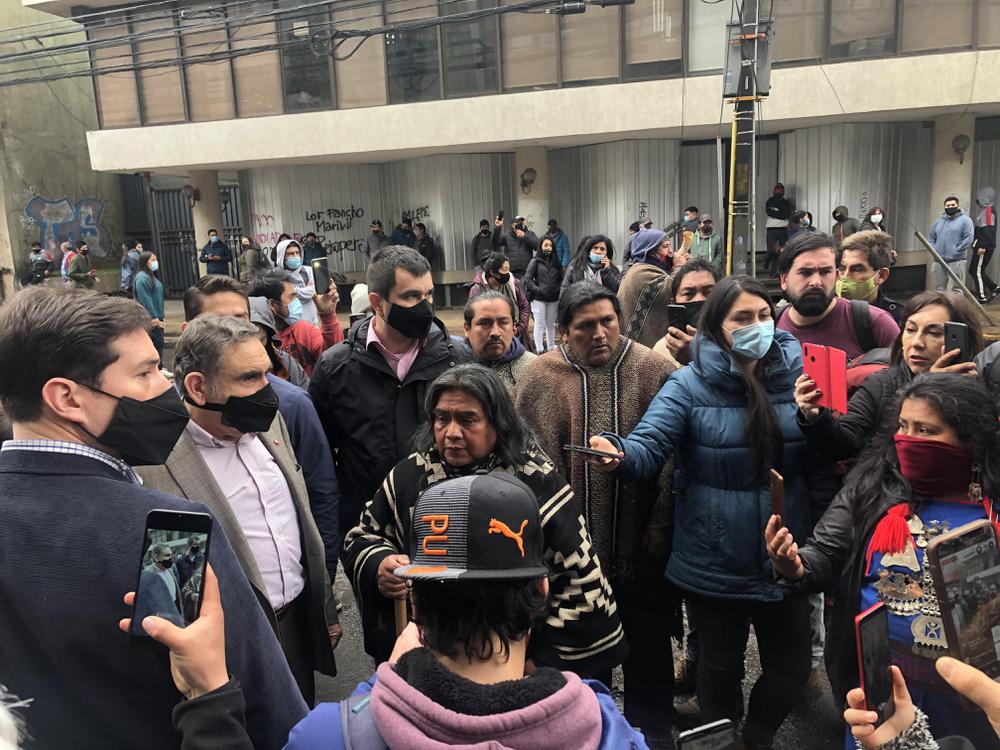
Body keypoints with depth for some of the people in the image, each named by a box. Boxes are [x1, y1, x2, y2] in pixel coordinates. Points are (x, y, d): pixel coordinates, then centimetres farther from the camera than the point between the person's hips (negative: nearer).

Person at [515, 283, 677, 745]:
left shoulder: (653, 371, -6)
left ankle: (651, 724, 43)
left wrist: (662, 521, -7)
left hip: (640, 541, 0)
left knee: (648, 638, 19)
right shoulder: (540, 378, -6)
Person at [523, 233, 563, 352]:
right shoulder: (535, 261, -2)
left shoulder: (557, 262, 10)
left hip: (553, 299, 4)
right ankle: (540, 350, 4)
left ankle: (551, 349, 21)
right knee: (540, 325, 0)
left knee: (550, 325, 12)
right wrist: (538, 290, -13)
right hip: (539, 299, -4)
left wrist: (558, 289, -4)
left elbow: (561, 279, 14)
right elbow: (526, 279, -7)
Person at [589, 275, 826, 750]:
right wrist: (618, 454, -43)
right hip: (714, 561, -3)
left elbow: (822, 464, 0)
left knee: (791, 666, 17)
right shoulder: (690, 384, -10)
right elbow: (649, 446, -22)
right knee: (722, 665, 14)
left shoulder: (795, 376, -1)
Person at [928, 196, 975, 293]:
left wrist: (956, 251, -15)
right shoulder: (939, 220, 17)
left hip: (956, 261, -6)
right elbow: (930, 237, 21)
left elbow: (969, 238, -9)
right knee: (939, 289, 11)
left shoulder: (965, 220, 0)